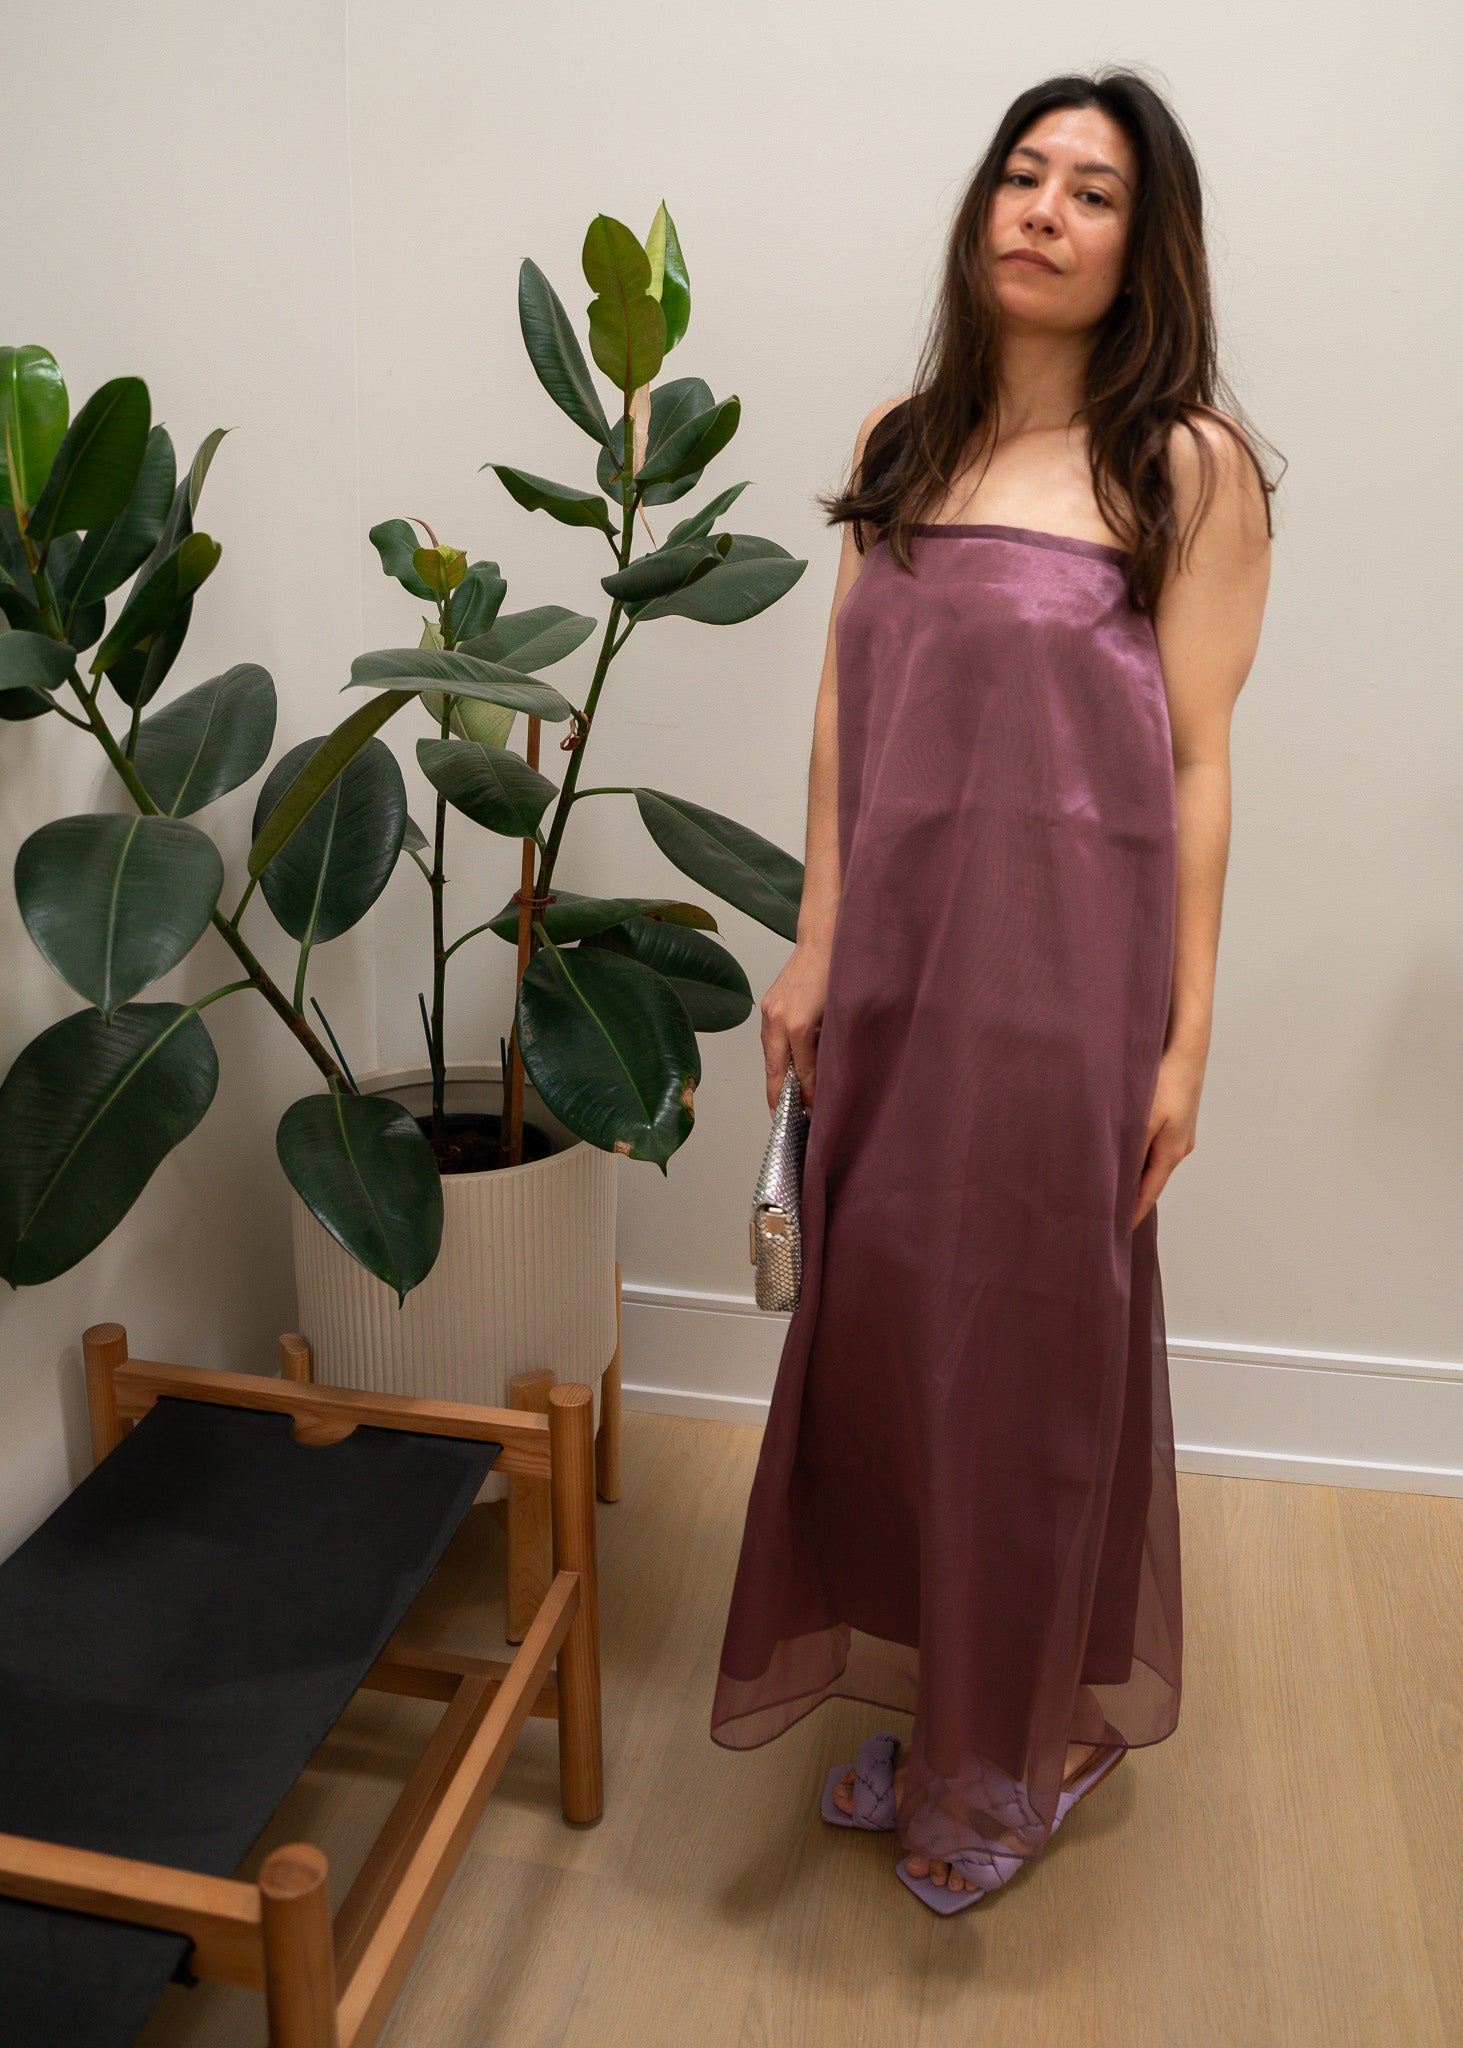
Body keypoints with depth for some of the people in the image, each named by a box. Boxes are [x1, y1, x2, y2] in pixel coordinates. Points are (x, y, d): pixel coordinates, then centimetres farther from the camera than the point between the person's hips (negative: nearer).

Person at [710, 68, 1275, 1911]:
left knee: (1035, 1339, 8)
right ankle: (925, 1691, 35)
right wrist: (814, 944, 4)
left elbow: (1196, 765, -6)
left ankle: (1034, 1737, 32)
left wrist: (1186, 1032, -8)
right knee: (883, 1319, 12)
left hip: (1065, 962, -4)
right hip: (896, 950, 5)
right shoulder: (901, 442, 10)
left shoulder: (1190, 465, -4)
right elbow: (844, 708, 8)